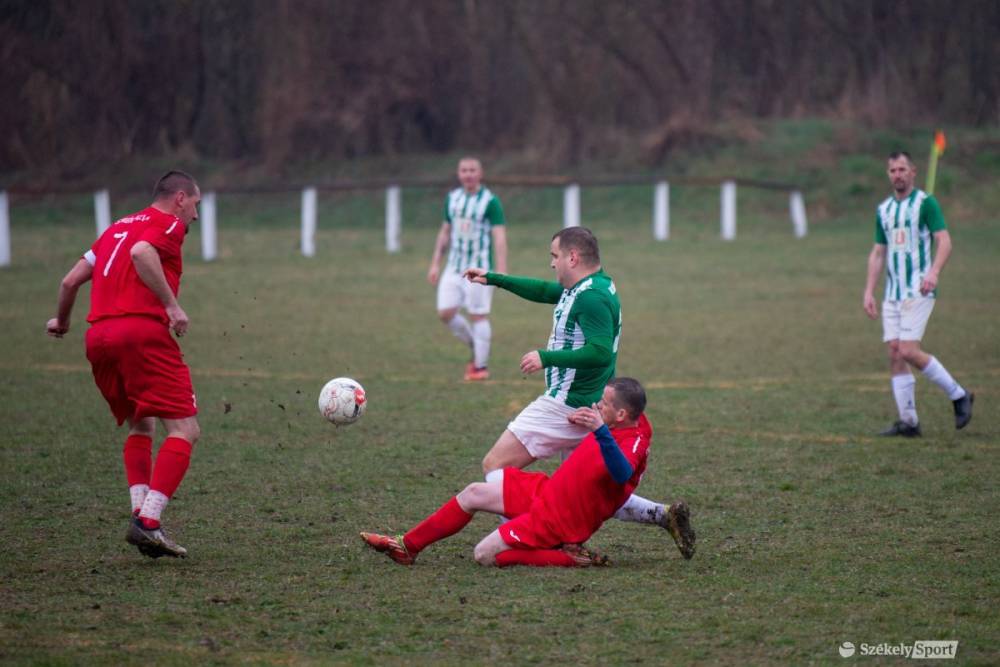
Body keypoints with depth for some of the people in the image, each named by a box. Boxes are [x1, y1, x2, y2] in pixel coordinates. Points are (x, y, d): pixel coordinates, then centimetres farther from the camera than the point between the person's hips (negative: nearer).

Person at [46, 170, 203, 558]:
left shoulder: (117, 228, 27)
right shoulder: (168, 224, 6)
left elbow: (71, 281, 26)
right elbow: (141, 253, -17)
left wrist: (62, 321, 43)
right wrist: (172, 305, -18)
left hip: (98, 337, 8)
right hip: (143, 331, -8)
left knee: (140, 428, 22)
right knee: (184, 431, -7)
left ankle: (140, 512, 5)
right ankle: (148, 522, -20)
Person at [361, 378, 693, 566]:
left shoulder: (634, 443, -29)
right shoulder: (633, 422, -1)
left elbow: (621, 474, -53)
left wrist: (600, 431, -64)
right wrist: (588, 420, 16)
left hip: (558, 520, -10)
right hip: (546, 490, 10)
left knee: (485, 555, -13)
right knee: (474, 493, 13)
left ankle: (568, 557, -5)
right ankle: (407, 547, 23)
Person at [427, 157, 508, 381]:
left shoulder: (490, 201, -8)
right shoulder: (452, 198, 10)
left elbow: (500, 237, -13)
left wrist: (501, 271, -20)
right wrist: (435, 264, 15)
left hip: (479, 269, -6)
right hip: (454, 268, 6)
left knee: (478, 315, -4)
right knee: (446, 313, -3)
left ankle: (481, 366, 5)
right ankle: (475, 348, 19)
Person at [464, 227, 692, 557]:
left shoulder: (591, 297, -17)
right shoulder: (595, 287, 14)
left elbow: (600, 352, -28)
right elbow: (544, 291, 31)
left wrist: (546, 358, -22)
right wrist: (494, 278, 33)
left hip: (566, 406, -10)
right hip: (586, 410, 10)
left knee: (495, 464, -6)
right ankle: (664, 515, 7)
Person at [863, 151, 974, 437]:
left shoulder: (926, 203, -5)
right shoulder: (884, 209, 15)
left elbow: (945, 241, -13)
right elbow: (878, 253, 20)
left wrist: (934, 272, -29)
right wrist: (869, 291, 12)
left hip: (919, 290, -7)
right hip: (893, 293, 7)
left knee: (908, 351, -15)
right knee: (894, 354, 0)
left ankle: (958, 395, 2)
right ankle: (908, 421, 5)